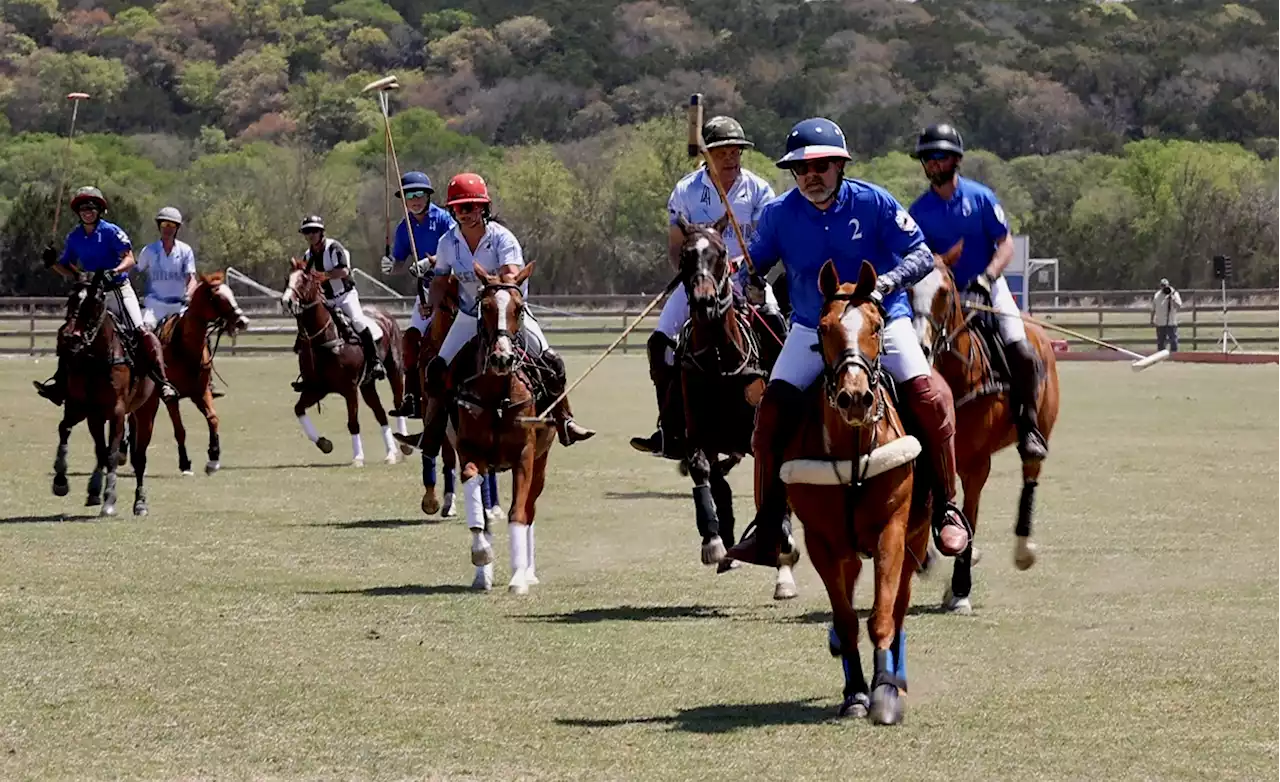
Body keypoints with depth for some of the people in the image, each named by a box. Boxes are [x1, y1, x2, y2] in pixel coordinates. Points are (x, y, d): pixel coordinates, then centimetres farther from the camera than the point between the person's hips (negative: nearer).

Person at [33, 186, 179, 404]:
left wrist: (114, 271, -32)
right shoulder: (74, 237, 7)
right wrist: (53, 263, -6)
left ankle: (162, 381, -20)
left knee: (141, 331, -16)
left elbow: (129, 259, -14)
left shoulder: (111, 232, -8)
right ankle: (60, 382, 2)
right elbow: (68, 271, 14)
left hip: (119, 290, -5)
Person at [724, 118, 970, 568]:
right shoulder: (779, 215, -5)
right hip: (811, 330, 2)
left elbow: (922, 255, -10)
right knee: (773, 412, -15)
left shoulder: (874, 204, -10)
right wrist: (751, 283, -18)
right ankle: (768, 528, -6)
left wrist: (888, 281, -29)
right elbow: (754, 263, 6)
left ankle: (946, 509, -4)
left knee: (930, 401, -21)